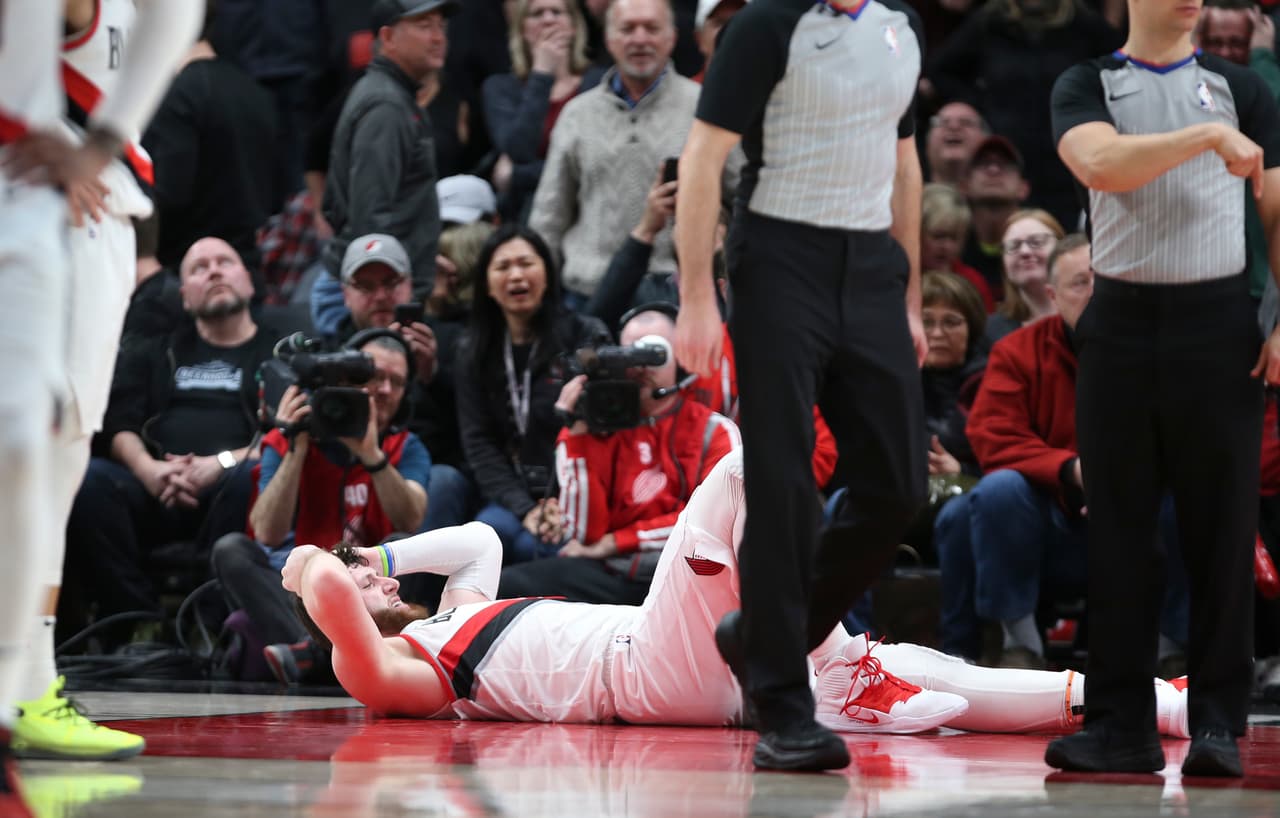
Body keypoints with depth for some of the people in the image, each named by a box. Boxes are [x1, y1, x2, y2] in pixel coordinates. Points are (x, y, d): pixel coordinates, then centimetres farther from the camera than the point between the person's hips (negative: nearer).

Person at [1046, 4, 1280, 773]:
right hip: (1122, 322, 0)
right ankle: (1122, 724, 7)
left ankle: (1218, 723, 2)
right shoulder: (1087, 86, 7)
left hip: (1218, 321, 0)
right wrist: (1209, 136, -19)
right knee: (1118, 533, 2)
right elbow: (1100, 163, -14)